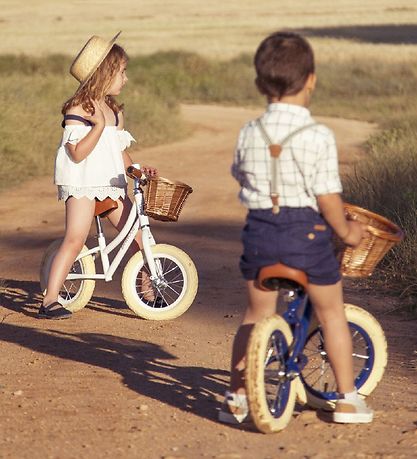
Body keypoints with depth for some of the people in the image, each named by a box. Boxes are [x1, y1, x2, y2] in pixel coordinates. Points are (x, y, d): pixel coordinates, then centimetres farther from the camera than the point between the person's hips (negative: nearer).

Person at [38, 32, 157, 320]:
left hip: (112, 186, 7)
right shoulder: (77, 110, -9)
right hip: (82, 185, -7)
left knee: (139, 236, 4)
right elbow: (78, 153, -18)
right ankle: (49, 301, -15)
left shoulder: (115, 112, 15)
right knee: (75, 239, -17)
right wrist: (100, 125, -24)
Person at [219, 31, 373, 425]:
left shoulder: (249, 134, 0)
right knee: (331, 313, 13)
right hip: (306, 231, -3)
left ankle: (236, 397, 16)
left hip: (260, 231, 4)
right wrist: (346, 231, 3)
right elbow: (327, 197, -13)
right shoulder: (318, 137, -14)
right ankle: (347, 399, 18)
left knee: (256, 314, 16)